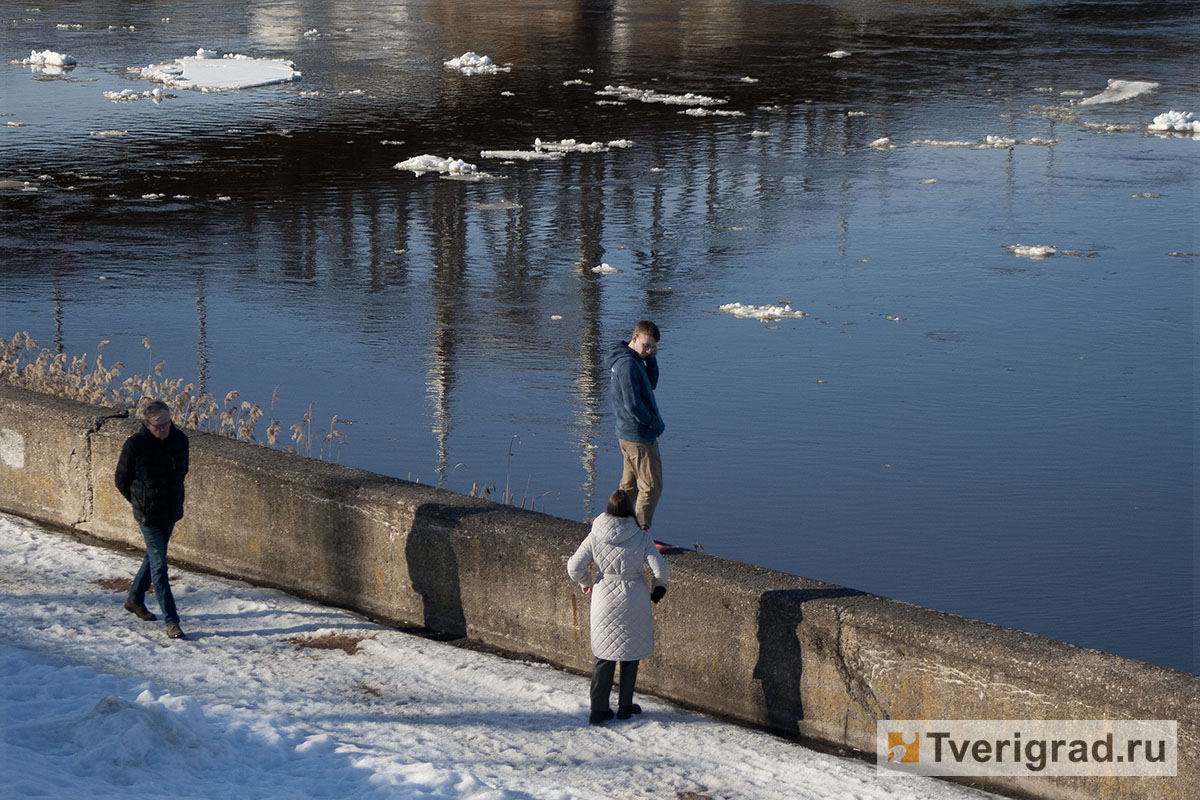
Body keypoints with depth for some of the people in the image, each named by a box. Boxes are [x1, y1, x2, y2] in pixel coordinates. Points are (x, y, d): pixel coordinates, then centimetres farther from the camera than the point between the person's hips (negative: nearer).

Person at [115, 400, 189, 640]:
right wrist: (139, 502, 7)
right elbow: (121, 479, -3)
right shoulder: (134, 445, -18)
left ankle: (135, 599, 42)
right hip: (148, 514, -5)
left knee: (154, 557, 21)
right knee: (159, 566, -6)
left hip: (172, 511, 5)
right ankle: (171, 620, -4)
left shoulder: (179, 439, -5)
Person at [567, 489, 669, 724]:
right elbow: (661, 569, -15)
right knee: (631, 653, 15)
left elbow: (574, 567, -6)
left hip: (604, 598, 1)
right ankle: (625, 706, 23)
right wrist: (659, 588, 7)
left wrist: (584, 584, 15)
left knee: (604, 654, 12)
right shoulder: (641, 537, -12)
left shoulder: (595, 536, -8)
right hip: (633, 601, -1)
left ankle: (599, 709, 9)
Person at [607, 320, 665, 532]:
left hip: (627, 434, 10)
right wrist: (656, 423, -13)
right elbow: (633, 405, -24)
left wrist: (651, 360, 0)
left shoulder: (634, 360, 11)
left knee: (629, 485, 17)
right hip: (640, 436, -10)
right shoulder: (628, 364, -21)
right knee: (651, 487, -5)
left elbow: (651, 385, 16)